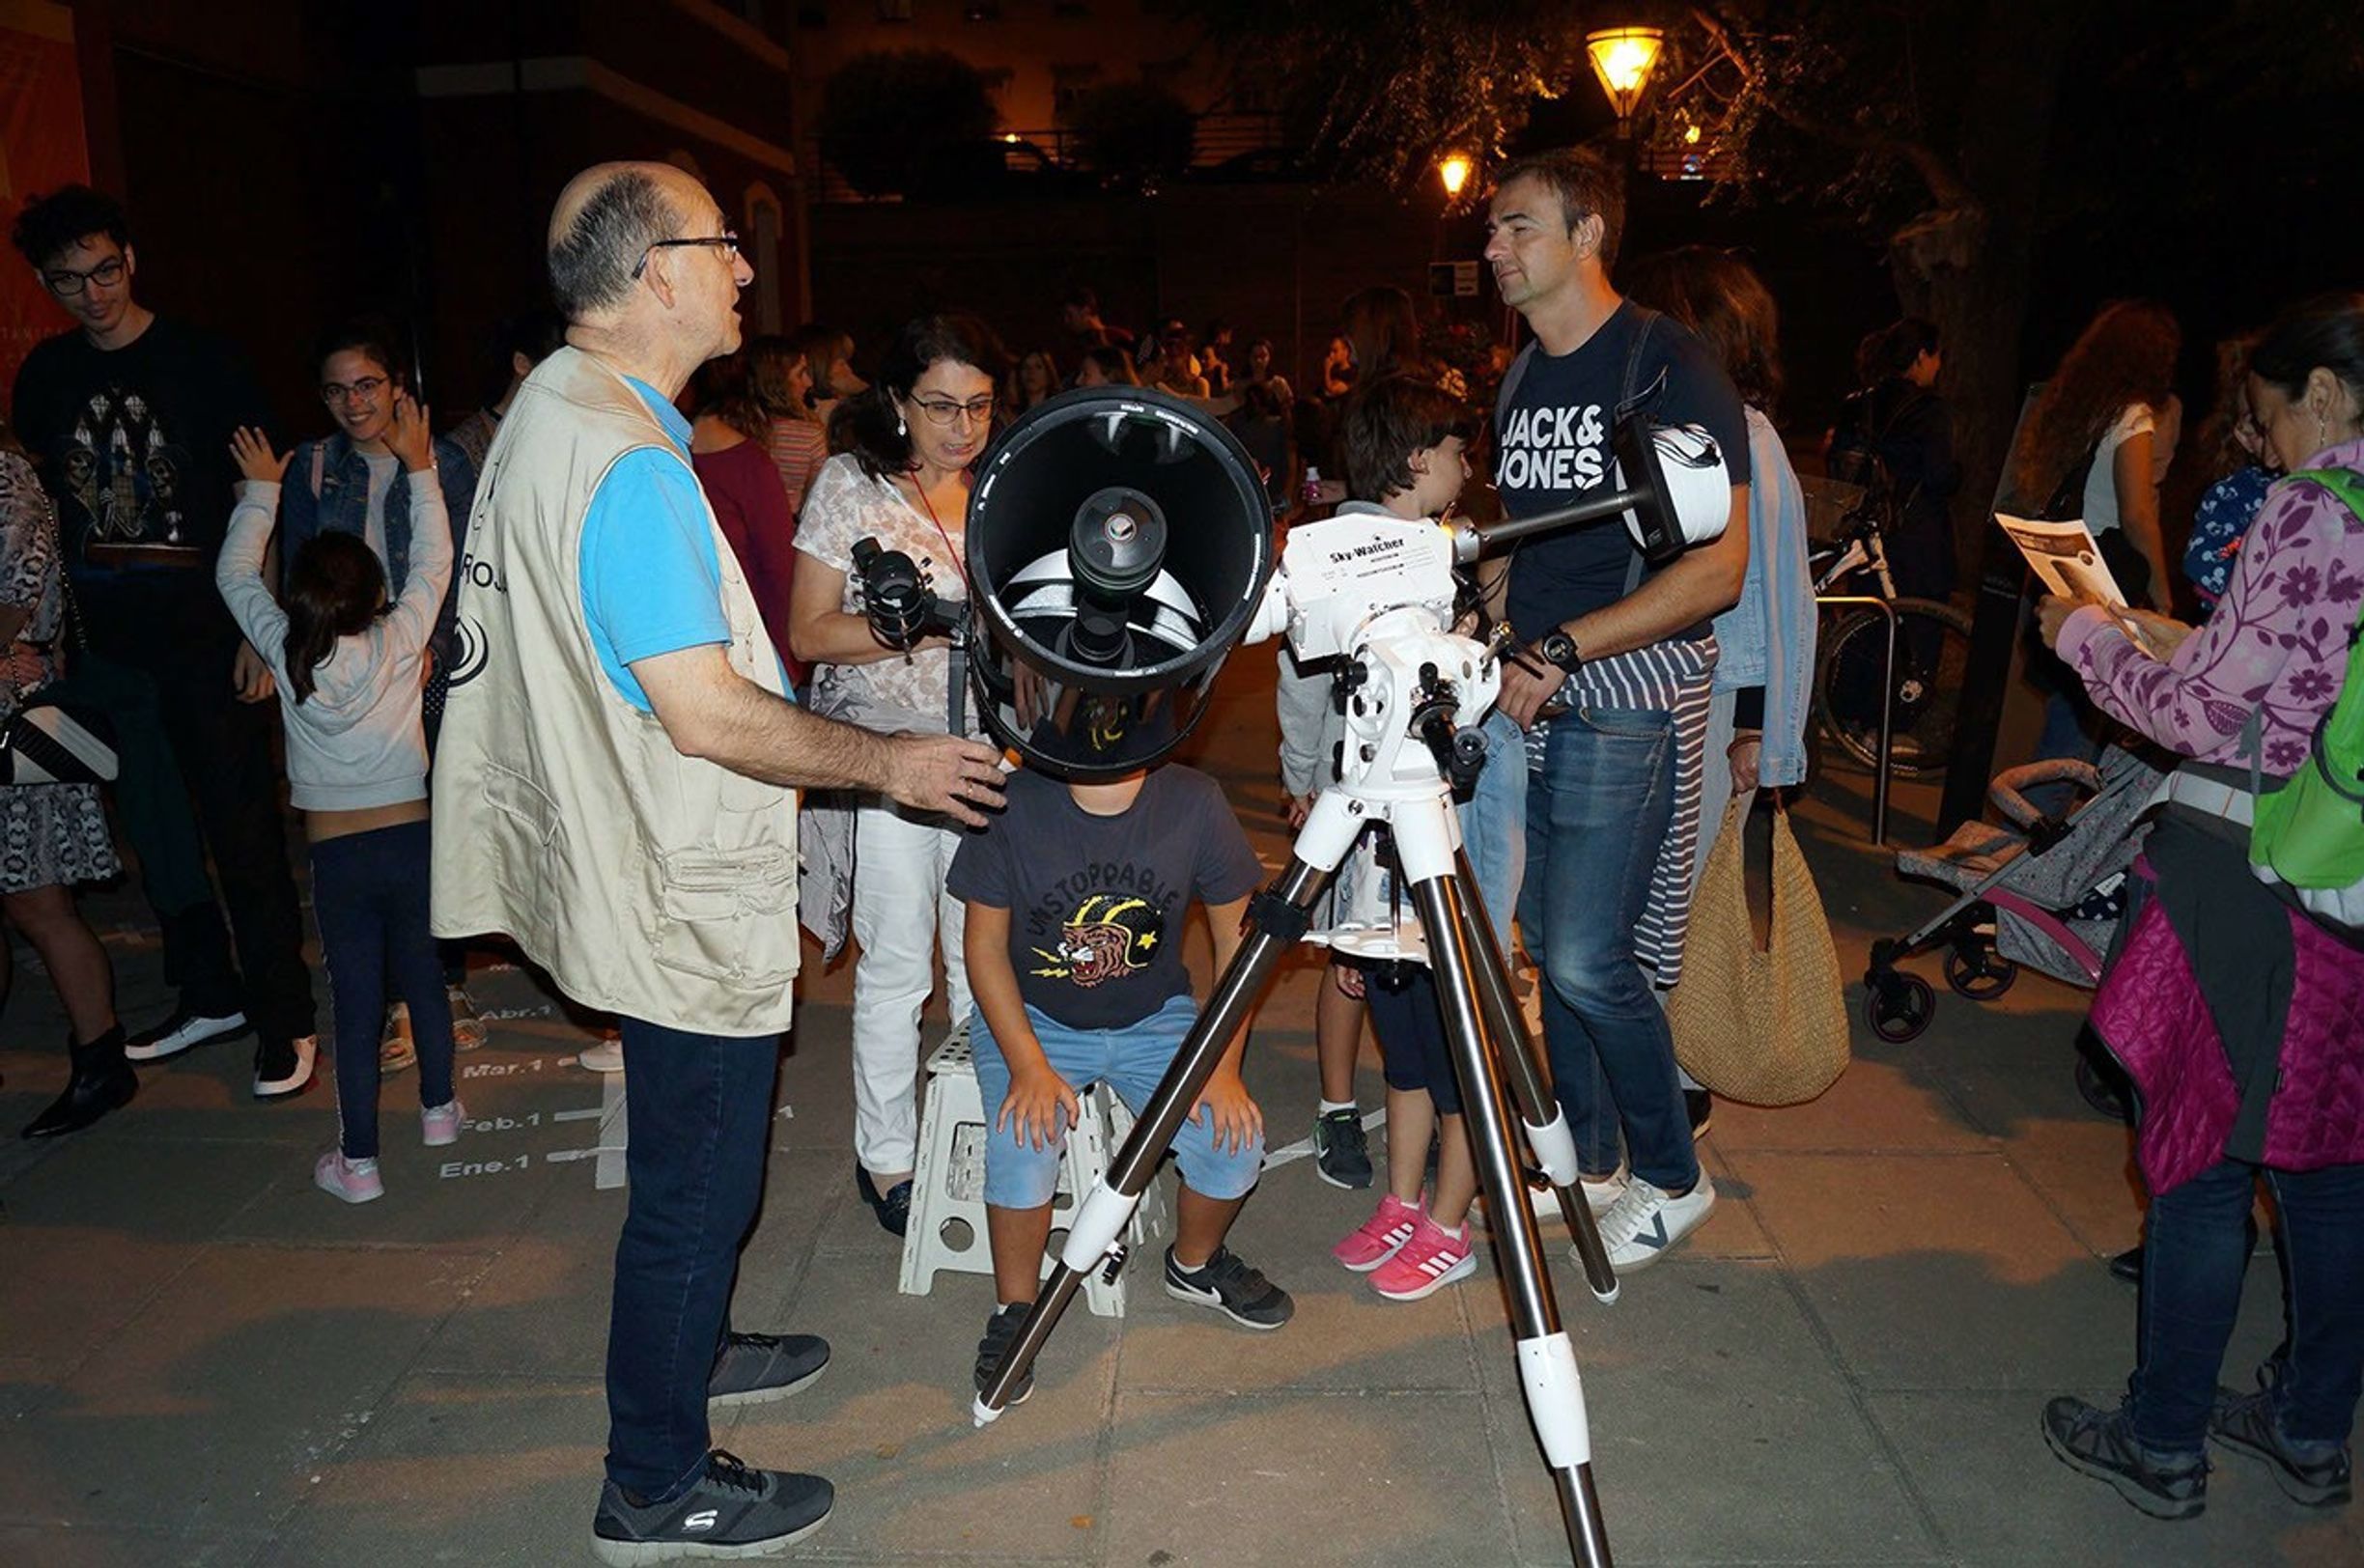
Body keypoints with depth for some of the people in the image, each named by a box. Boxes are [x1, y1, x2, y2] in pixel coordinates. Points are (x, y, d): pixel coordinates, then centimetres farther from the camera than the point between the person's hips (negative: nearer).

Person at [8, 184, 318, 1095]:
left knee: (243, 830, -3)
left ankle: (282, 1018, 7)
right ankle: (209, 996, 26)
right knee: (153, 827, 12)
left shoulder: (201, 363, -4)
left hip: (207, 640, -5)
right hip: (104, 644, 5)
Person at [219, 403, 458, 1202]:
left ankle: (357, 1161, 10)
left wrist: (261, 490, 21)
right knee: (423, 978, 16)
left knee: (356, 1001, 4)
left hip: (335, 852, 0)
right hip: (411, 837, 0)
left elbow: (235, 573, 12)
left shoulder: (285, 653, -4)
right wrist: (419, 465, 12)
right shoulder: (399, 643, -7)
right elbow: (434, 560, 6)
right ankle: (439, 1109, 32)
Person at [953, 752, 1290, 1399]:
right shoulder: (1013, 804, -18)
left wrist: (1224, 1066, -13)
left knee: (1235, 1142, -16)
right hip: (1032, 1016, -1)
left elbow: (1236, 934, -5)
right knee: (1022, 1143, -27)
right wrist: (1028, 1065, -20)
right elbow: (986, 943, -9)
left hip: (1155, 1017, 2)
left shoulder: (1192, 800, -15)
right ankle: (1014, 1310, 1)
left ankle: (1196, 1262, 18)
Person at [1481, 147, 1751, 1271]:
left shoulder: (1669, 366, -10)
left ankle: (1673, 1178, 15)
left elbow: (1718, 567, -15)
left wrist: (1562, 650, -19)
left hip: (1629, 692, -7)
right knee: (1549, 944, 12)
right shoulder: (1517, 379, 14)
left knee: (1589, 960, -8)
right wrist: (1495, 645, 8)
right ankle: (1587, 1162, 28)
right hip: (1529, 695, 7)